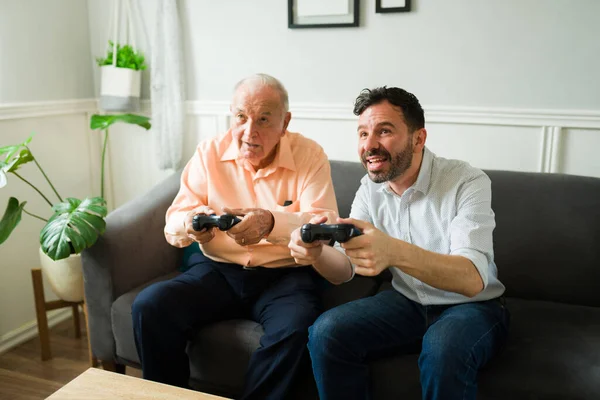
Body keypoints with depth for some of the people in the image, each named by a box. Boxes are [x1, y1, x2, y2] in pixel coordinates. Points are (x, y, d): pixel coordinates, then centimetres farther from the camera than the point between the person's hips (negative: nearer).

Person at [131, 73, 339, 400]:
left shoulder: (309, 155, -4)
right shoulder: (209, 152, 3)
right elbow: (173, 224, 1)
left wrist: (272, 223, -34)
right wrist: (190, 223, -26)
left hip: (284, 274, -2)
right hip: (217, 270, 3)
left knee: (296, 326, -33)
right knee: (149, 306, -21)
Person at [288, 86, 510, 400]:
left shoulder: (467, 182, -20)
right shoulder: (370, 188, -3)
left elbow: (473, 279, -32)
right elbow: (345, 269, -5)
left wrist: (394, 252, -51)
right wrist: (315, 251, -30)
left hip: (471, 305, -4)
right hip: (408, 302, 4)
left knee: (444, 349, -36)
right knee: (325, 333, -19)